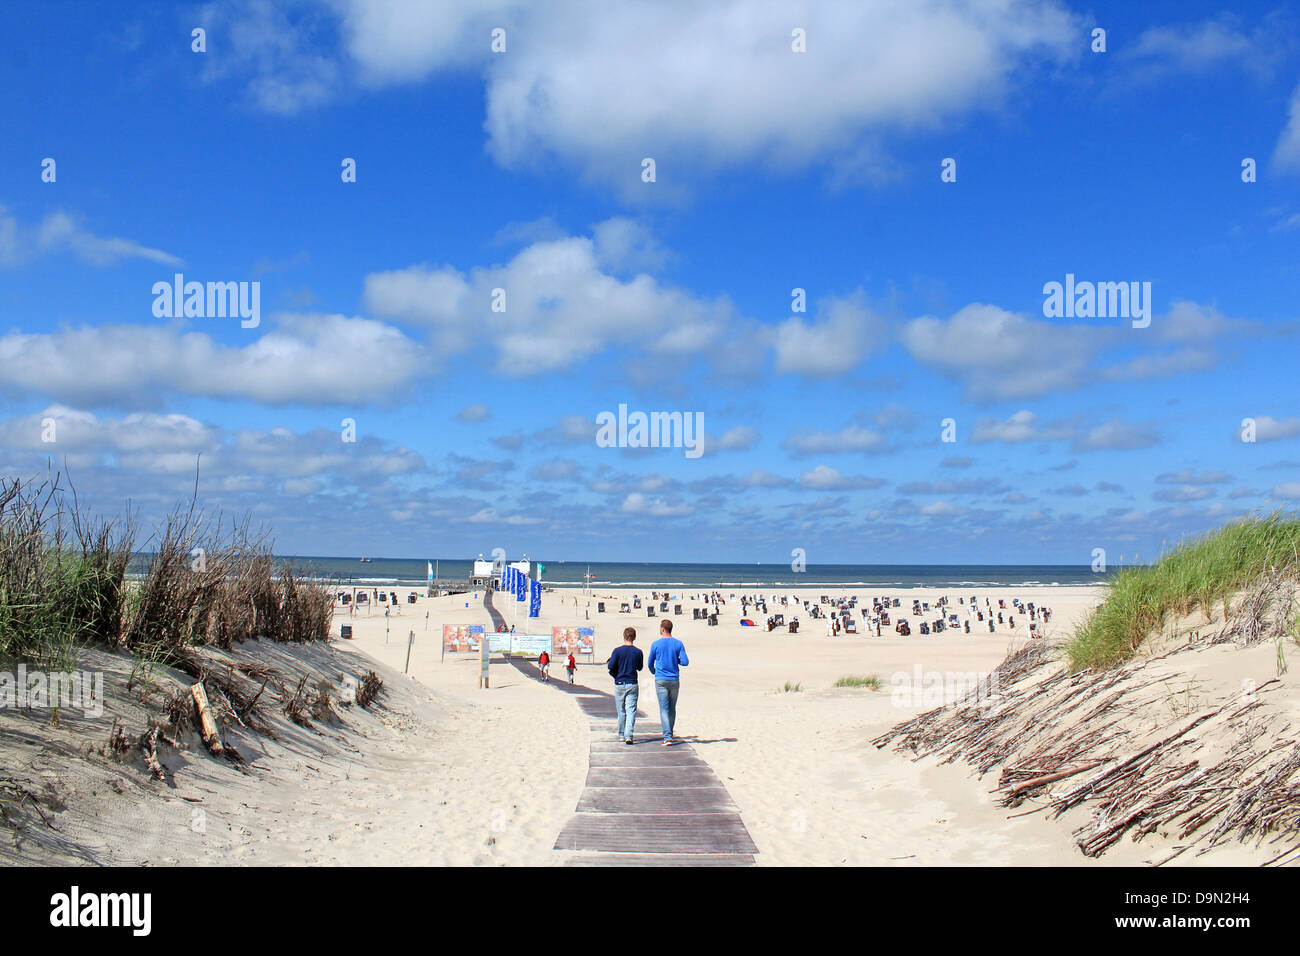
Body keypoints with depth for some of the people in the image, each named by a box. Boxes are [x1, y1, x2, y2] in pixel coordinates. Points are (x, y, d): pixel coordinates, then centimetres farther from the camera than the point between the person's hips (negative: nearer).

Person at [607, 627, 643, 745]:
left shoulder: (617, 651, -7)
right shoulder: (638, 652, -3)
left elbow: (610, 666, -12)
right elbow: (640, 668, 9)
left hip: (619, 684, 0)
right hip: (632, 684, 0)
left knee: (621, 711, 13)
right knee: (631, 711, -2)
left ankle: (621, 735, 21)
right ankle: (628, 736, -15)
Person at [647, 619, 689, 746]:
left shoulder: (656, 644, -3)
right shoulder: (678, 644, 0)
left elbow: (650, 663, 7)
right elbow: (685, 662, -6)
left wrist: (654, 672, 27)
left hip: (660, 680, -2)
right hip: (674, 679, 2)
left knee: (664, 708, -4)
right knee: (672, 708, 13)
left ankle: (667, 737, -14)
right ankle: (669, 735, 20)